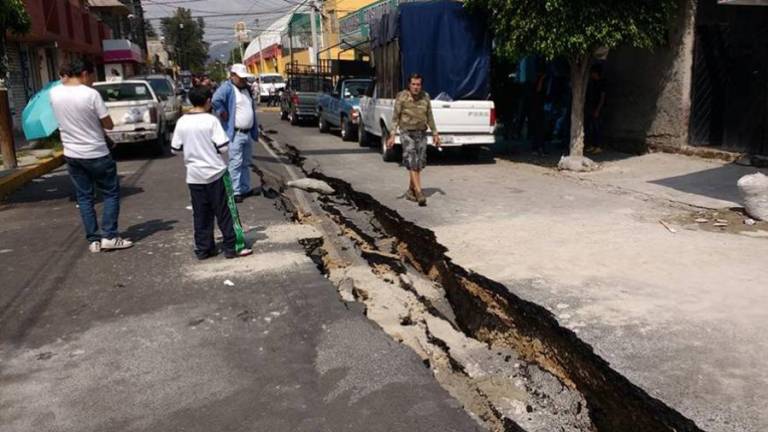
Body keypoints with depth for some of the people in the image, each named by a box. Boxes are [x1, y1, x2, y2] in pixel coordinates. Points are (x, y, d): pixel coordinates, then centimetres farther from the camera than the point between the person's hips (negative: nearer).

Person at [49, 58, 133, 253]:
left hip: (72, 154, 5)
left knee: (84, 197, 12)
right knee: (111, 193, 9)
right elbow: (108, 124, -10)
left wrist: (66, 79, 13)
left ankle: (93, 240, 13)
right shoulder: (91, 94, -16)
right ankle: (109, 236, 3)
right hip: (96, 154, -5)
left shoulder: (54, 93, -2)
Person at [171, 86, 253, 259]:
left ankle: (203, 249, 16)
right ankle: (233, 247, 8)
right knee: (225, 213, 4)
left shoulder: (182, 122, 0)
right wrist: (223, 160, 5)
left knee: (201, 215, 11)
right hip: (216, 173, -4)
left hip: (194, 175, 4)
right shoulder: (211, 121, -12)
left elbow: (175, 149, 5)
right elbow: (223, 147, -16)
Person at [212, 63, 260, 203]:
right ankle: (235, 192, 1)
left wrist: (255, 130, 16)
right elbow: (216, 100, -32)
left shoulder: (247, 88, 14)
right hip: (235, 134, -8)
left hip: (248, 133, 8)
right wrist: (224, 115, -22)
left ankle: (246, 188, 26)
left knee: (246, 163, 16)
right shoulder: (227, 88, -13)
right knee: (236, 164, -4)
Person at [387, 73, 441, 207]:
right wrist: (392, 135, -15)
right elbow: (395, 117, -8)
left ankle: (411, 190, 23)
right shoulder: (402, 97, -8)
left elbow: (430, 117, 13)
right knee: (412, 163, -12)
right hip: (407, 133, -5)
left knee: (419, 163, 7)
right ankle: (419, 193, -16)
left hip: (421, 133, 5)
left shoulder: (425, 97, 4)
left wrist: (435, 133, 12)